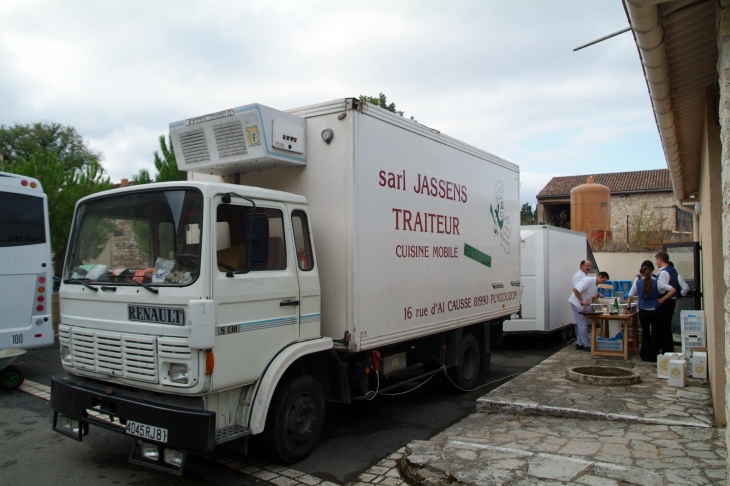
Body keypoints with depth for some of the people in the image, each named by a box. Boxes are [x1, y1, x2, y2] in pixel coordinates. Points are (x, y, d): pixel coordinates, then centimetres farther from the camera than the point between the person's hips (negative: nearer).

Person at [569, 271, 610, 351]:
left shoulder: (596, 285, 9)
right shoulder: (588, 281, -21)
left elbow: (593, 297, 20)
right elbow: (575, 289, -26)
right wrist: (581, 300, -23)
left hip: (583, 305, 10)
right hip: (576, 303, -10)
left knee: (582, 324, 12)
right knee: (583, 324, -7)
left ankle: (579, 344, 19)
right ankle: (586, 345, -1)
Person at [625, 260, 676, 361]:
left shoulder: (637, 282, -6)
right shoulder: (656, 281, -9)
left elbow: (630, 296, -1)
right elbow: (673, 289, -14)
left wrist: (628, 308, 9)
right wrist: (663, 299, -7)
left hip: (643, 311, 1)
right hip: (655, 311, -1)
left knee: (645, 332, 14)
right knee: (655, 333, 9)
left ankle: (645, 355, 20)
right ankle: (653, 356, 13)